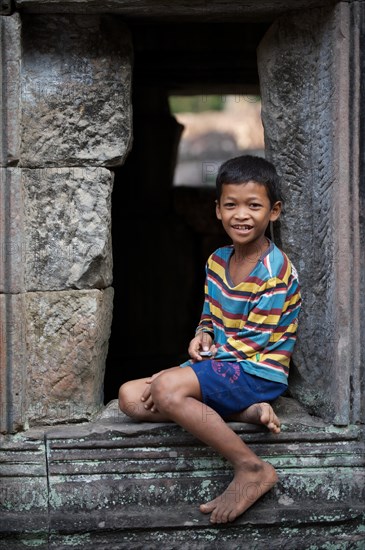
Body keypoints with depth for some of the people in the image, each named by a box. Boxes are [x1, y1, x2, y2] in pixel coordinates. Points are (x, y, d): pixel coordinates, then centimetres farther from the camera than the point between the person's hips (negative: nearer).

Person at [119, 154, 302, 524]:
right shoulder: (217, 261, 9)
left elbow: (252, 343, -19)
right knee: (131, 397, -6)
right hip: (217, 367, 9)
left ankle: (252, 469, -24)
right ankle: (246, 412, -15)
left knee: (166, 389, -32)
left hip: (259, 373, -9)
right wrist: (202, 336, -5)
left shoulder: (275, 272, -16)